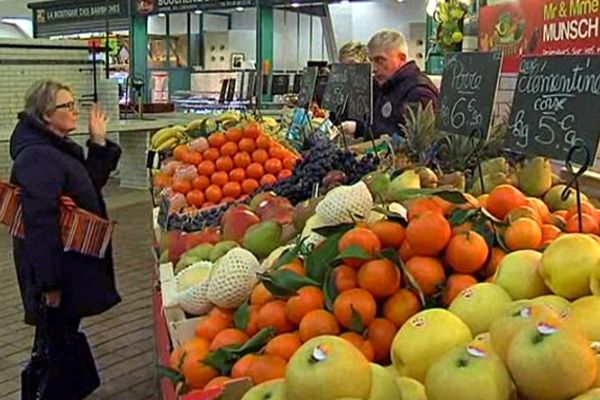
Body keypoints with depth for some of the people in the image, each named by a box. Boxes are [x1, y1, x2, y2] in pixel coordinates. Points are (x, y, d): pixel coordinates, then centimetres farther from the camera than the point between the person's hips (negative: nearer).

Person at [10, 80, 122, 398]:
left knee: (64, 336, 23)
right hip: (57, 267, -10)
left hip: (72, 263, 10)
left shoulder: (60, 148, 9)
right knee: (54, 340, 4)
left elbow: (89, 186, 16)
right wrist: (49, 282, -27)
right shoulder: (37, 157, -23)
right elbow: (41, 223, -27)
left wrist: (99, 143, 4)